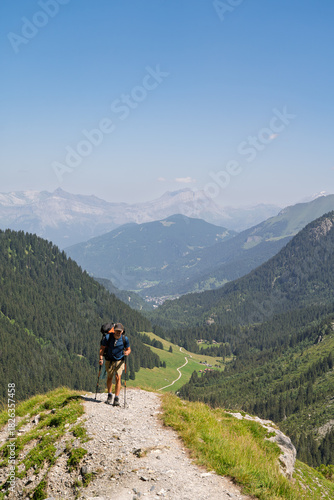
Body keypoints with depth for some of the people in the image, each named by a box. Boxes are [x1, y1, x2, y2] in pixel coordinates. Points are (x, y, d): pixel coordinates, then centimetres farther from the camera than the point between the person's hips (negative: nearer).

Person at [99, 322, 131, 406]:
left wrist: (127, 352, -22)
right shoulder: (108, 337, -14)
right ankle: (109, 395, 33)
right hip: (109, 361, 1)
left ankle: (117, 399, -10)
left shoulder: (125, 339, -12)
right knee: (109, 377, 13)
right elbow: (102, 348, -5)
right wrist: (101, 358, -16)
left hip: (119, 361, -1)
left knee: (118, 378, -12)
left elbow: (128, 349, 2)